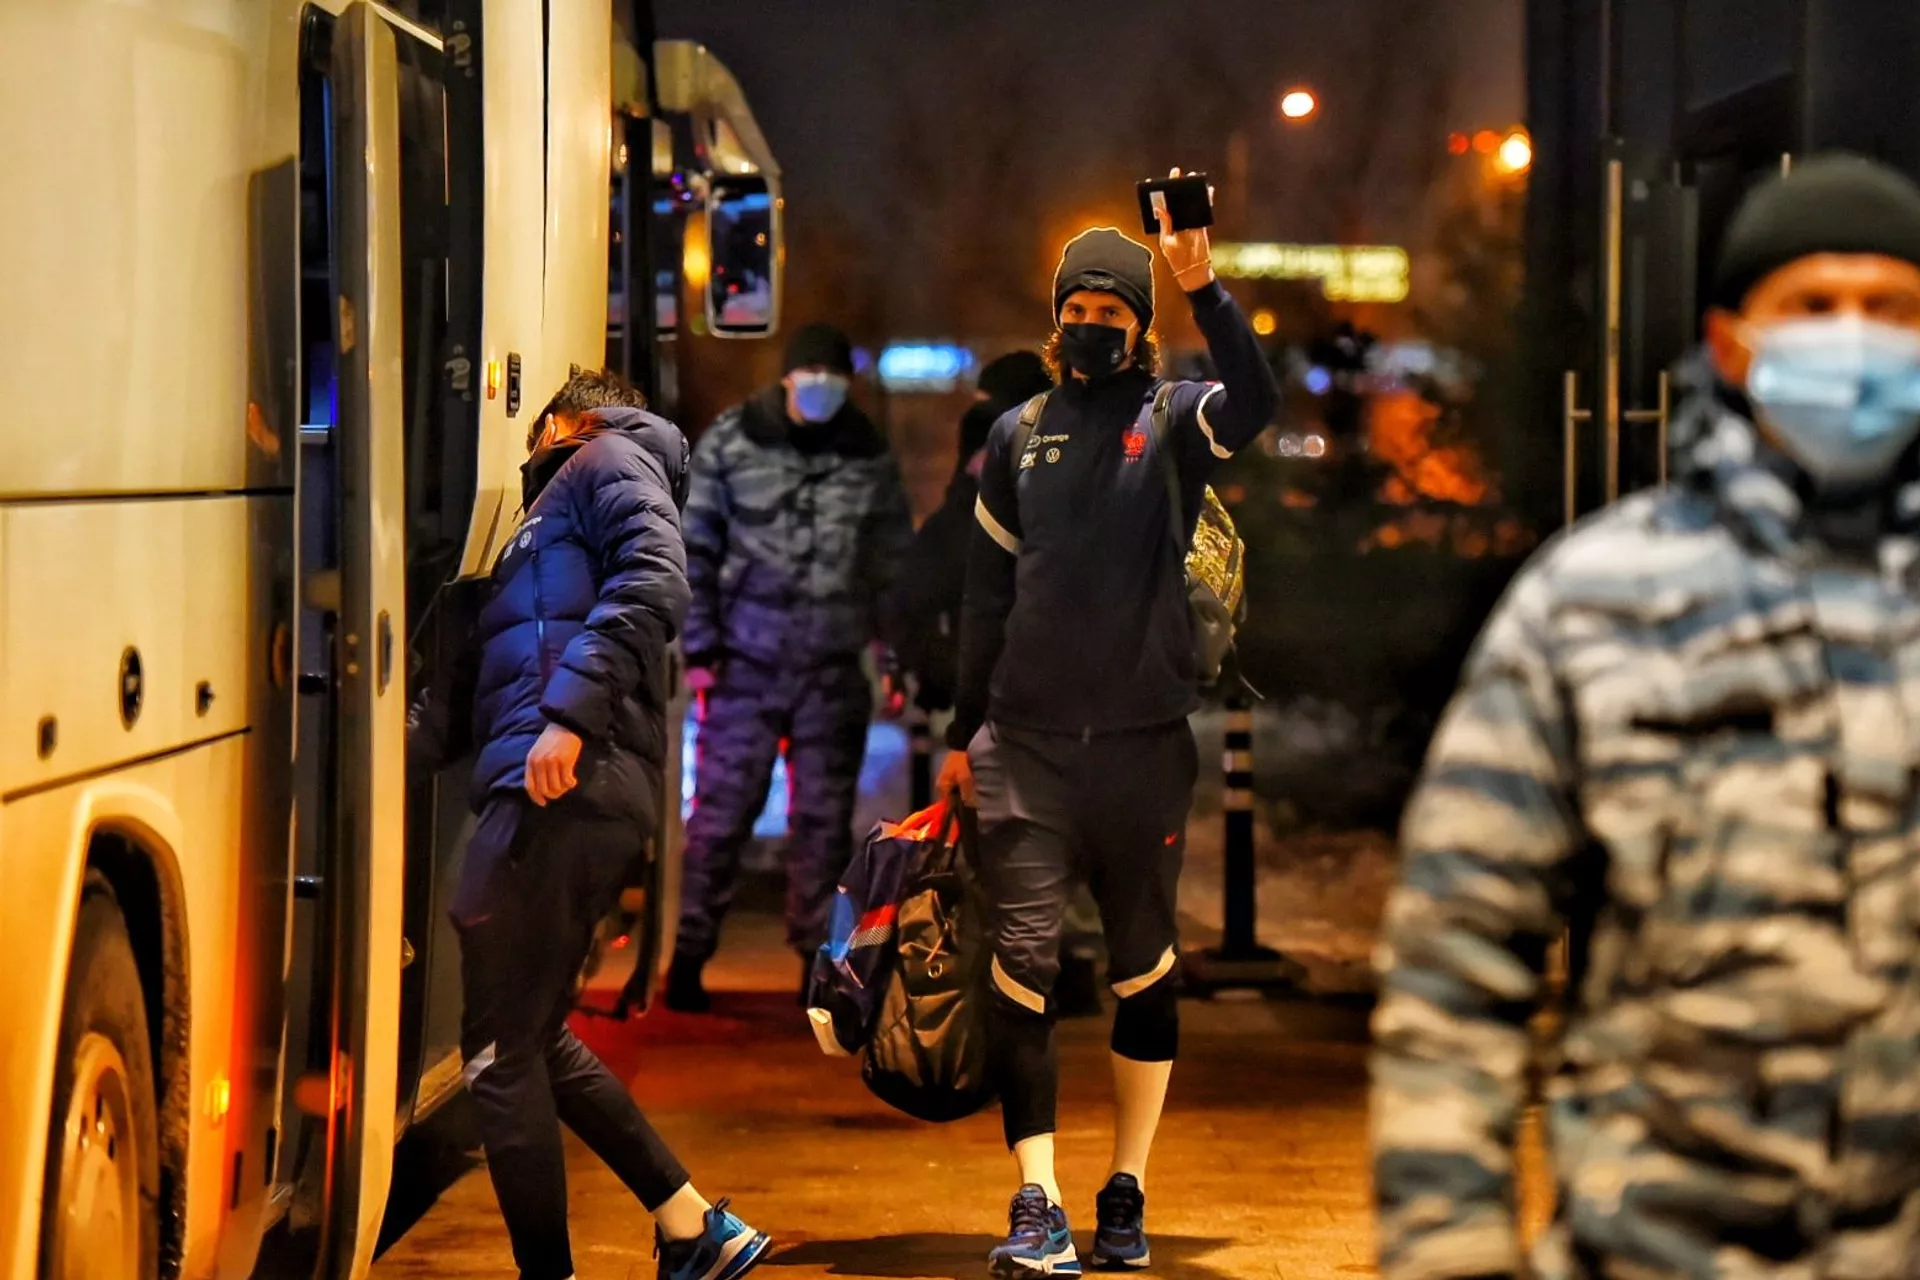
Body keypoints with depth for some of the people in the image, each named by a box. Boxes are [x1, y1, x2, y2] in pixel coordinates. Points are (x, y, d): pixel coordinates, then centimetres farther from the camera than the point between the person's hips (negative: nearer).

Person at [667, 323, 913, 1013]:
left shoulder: (868, 455, 7)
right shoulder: (731, 442, 0)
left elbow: (893, 562, 14)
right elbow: (691, 547, 1)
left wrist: (897, 658, 10)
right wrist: (698, 645, -4)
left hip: (833, 670, 2)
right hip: (747, 663, -2)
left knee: (825, 816, 5)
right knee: (723, 807, -4)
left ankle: (818, 956, 15)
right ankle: (689, 953, 4)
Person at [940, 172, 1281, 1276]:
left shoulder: (1173, 419, 2)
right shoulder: (1020, 434, 10)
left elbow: (1258, 402, -22)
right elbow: (988, 593, 16)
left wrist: (1206, 289, -34)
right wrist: (964, 731, 16)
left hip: (1145, 739, -1)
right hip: (1026, 741, 2)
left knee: (1145, 965, 7)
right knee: (1022, 965, -7)